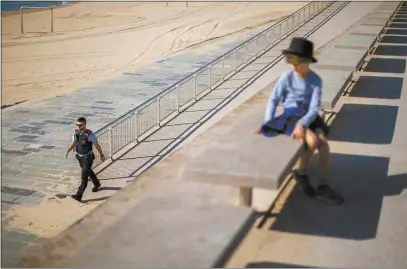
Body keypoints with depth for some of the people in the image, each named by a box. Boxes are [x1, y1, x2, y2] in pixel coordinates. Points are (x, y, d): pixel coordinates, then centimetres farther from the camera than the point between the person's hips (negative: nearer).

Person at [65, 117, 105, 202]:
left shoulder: (90, 134, -23)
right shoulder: (76, 132, -6)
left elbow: (97, 145, -11)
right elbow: (73, 143, 6)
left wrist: (102, 155, -2)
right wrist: (67, 152, -9)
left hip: (88, 158, -7)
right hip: (80, 157, 7)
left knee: (84, 176, -8)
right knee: (89, 172, 27)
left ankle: (79, 195, -8)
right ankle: (97, 184, 53)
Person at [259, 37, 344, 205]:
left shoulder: (316, 80, -7)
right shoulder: (287, 78, -9)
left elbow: (315, 108, -13)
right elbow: (273, 100, -6)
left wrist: (302, 124, -29)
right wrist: (268, 123, -17)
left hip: (309, 118, 3)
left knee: (324, 145, -20)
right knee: (313, 140, -28)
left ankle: (323, 187, -10)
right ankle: (300, 173, -3)